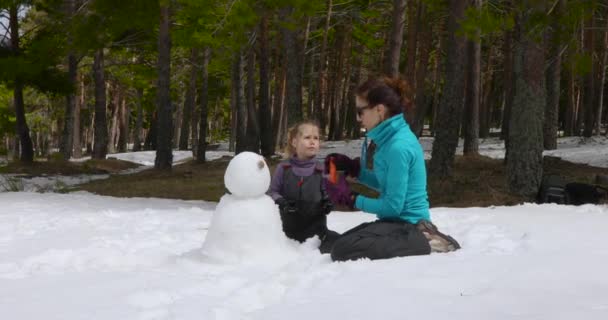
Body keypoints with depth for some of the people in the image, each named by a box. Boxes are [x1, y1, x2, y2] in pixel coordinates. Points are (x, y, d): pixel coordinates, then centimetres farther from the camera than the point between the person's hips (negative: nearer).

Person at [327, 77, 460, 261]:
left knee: (343, 250, -24)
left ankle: (423, 243, -15)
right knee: (341, 242, 19)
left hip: (407, 223, -10)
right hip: (397, 220, 10)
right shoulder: (386, 138, 6)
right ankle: (421, 237, 11)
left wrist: (357, 201, -6)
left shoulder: (398, 146, -22)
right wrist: (353, 169, 5)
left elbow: (393, 206, -20)